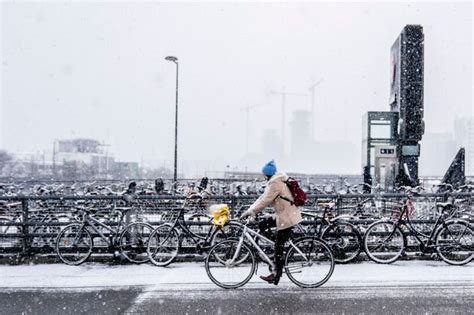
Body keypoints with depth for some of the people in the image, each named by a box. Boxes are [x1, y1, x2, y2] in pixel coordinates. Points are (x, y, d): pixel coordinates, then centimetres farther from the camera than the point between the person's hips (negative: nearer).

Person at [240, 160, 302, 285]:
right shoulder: (275, 182, 13)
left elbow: (265, 201, -23)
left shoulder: (275, 184, -19)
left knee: (279, 247, -1)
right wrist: (249, 210, 9)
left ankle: (277, 274, 11)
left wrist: (249, 212, -17)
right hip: (283, 215, 10)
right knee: (262, 225, 11)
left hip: (286, 218, -10)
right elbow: (263, 198, 15)